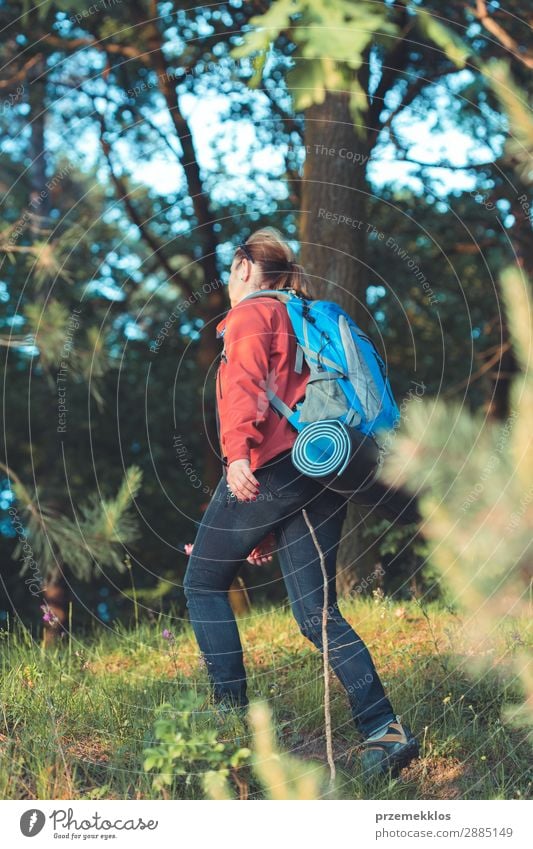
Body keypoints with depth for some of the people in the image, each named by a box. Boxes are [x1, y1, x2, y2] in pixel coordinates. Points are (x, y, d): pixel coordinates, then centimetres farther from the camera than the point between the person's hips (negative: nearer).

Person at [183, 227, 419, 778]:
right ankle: (385, 729, -9)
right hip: (319, 476, 8)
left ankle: (233, 715, 4)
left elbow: (245, 382, -15)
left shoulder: (250, 314, 6)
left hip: (267, 468, -8)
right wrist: (269, 527, 29)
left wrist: (237, 449, -30)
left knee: (203, 585, 8)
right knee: (316, 613, 4)